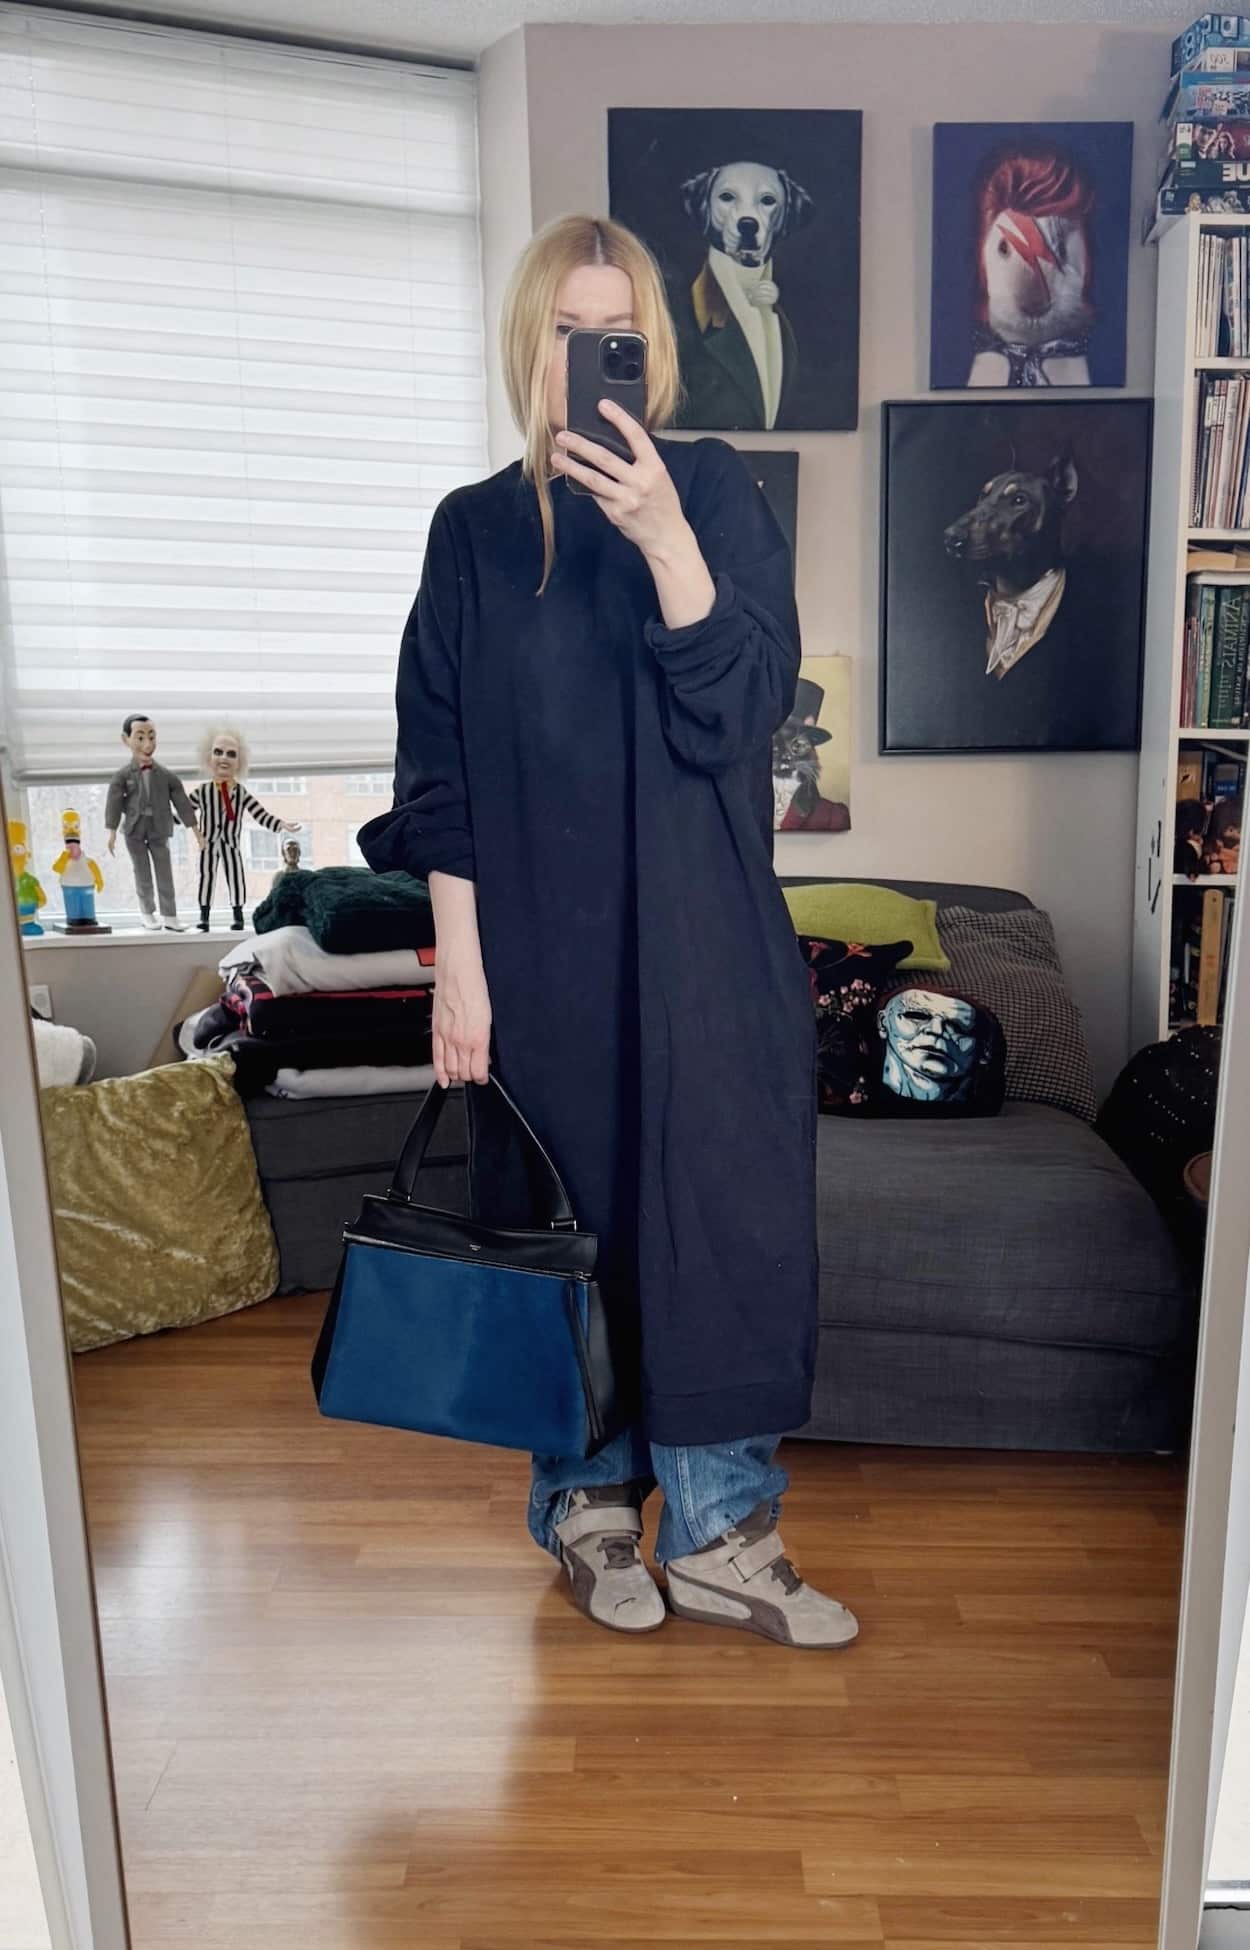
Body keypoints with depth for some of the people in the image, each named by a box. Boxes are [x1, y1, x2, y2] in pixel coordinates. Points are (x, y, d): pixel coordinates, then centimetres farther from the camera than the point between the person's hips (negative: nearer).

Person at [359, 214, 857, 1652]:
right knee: (570, 1222, 8)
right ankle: (590, 1500, 29)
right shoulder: (475, 531, 5)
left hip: (703, 938, 0)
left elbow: (747, 706, -9)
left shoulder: (714, 493, 3)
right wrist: (458, 967, -6)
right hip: (543, 949, 0)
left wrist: (664, 536, -22)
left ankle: (719, 1534, 20)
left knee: (724, 1213, 3)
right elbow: (440, 771, 1)